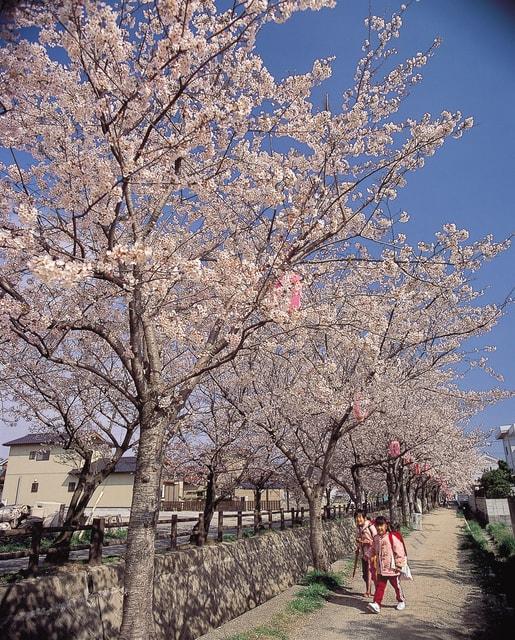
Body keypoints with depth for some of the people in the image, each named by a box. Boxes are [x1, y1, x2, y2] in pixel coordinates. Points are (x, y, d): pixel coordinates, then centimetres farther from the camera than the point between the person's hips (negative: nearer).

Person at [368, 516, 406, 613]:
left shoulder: (391, 537, -18)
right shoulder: (376, 538, 1)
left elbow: (399, 550, -15)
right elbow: (373, 550, 17)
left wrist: (399, 564, -13)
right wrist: (371, 557, 9)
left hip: (392, 568, -4)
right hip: (381, 569, 4)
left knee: (396, 585, 14)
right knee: (379, 586, 0)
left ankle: (401, 601, 36)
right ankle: (376, 604, -3)